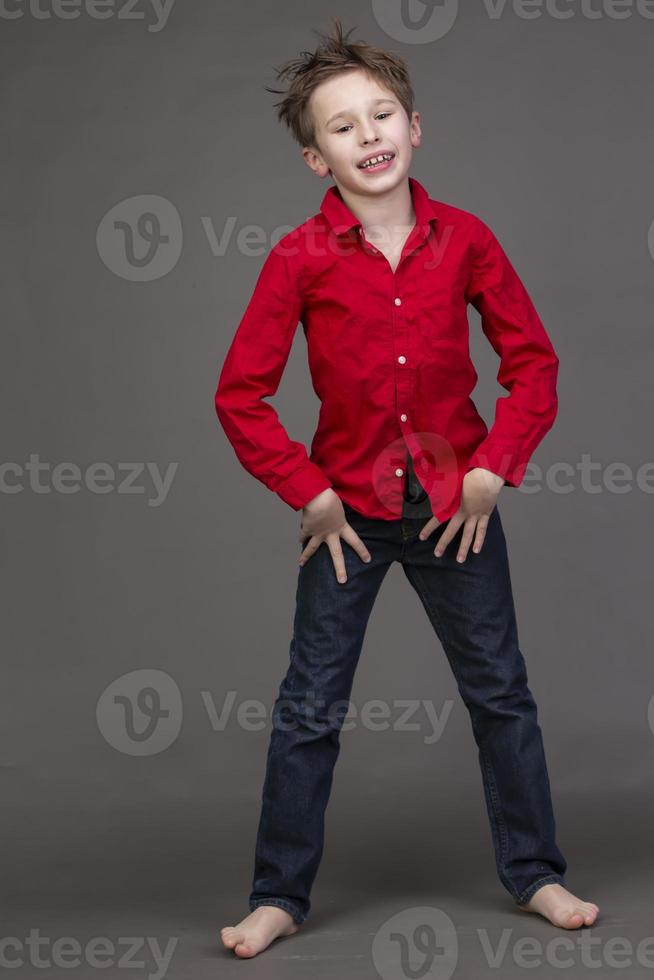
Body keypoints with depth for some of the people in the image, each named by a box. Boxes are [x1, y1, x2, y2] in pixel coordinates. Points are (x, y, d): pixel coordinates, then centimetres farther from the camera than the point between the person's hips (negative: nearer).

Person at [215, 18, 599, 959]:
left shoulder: (464, 238, -6)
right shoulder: (299, 259, -11)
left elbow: (533, 361, 1)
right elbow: (240, 396, -7)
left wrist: (493, 468, -7)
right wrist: (311, 494, -10)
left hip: (456, 504, 2)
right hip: (349, 509, -1)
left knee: (500, 691, 11)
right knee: (309, 708, 5)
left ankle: (535, 873, 28)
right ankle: (280, 895, 19)